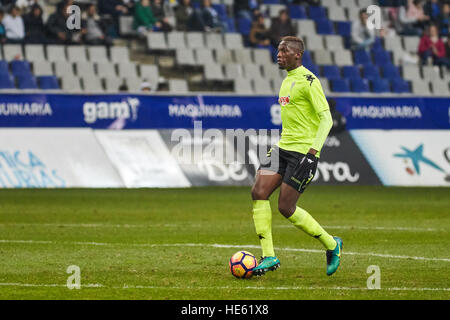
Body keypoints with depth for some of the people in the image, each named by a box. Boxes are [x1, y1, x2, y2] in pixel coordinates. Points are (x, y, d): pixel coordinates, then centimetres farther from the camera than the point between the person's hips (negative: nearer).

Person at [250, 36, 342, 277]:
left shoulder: (308, 81, -11)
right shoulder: (287, 80, 17)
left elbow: (326, 118, -16)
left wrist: (314, 149, -25)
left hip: (304, 151, -9)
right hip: (283, 148, 9)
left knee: (286, 207, -7)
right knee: (259, 192, -8)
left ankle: (331, 245, 13)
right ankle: (269, 256, -5)